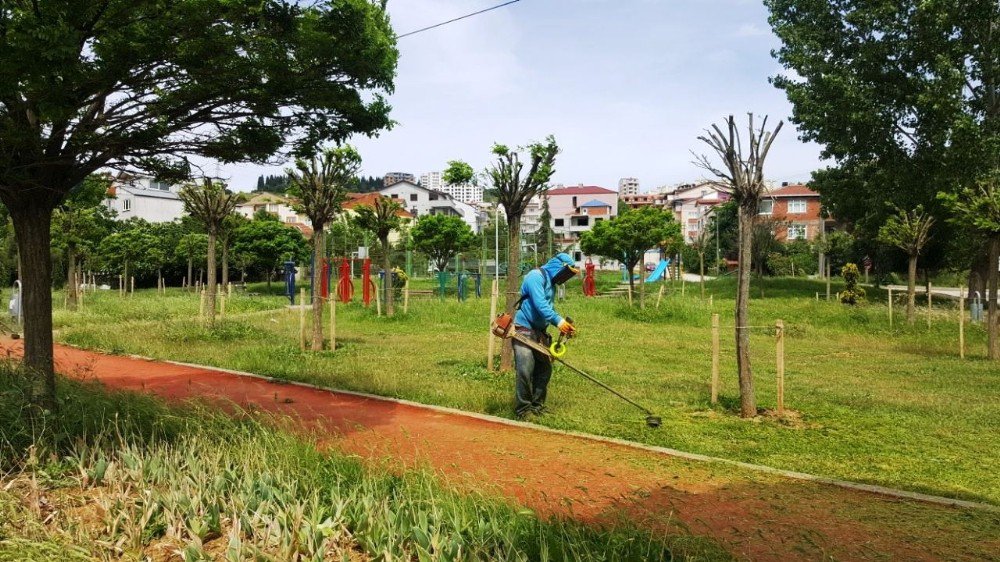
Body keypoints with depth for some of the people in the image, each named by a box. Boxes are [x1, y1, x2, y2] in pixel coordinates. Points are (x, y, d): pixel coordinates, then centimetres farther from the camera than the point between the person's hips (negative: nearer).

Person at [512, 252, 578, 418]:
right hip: (524, 330, -10)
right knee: (525, 371, -12)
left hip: (539, 332, 10)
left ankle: (537, 406, 20)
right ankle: (523, 410, -4)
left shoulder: (551, 283, 17)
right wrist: (558, 321, -30)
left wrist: (564, 325, 6)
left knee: (544, 369, 10)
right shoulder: (536, 276, -12)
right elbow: (540, 304, -24)